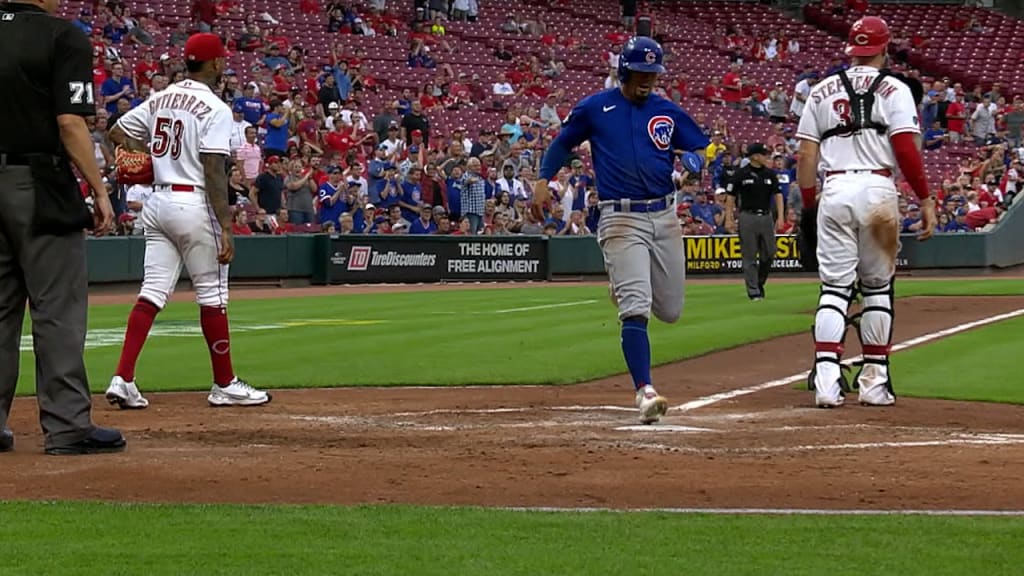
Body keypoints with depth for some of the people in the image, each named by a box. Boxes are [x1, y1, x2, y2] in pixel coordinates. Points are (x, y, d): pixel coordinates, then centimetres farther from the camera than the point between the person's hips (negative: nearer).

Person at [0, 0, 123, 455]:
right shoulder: (63, 38, -8)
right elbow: (70, 124, -15)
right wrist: (100, 191, -9)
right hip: (38, 187, -6)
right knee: (58, 308, -2)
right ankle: (67, 426, -2)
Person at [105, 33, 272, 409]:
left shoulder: (161, 99, 10)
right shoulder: (215, 109, -11)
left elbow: (118, 134, 16)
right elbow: (213, 173, -17)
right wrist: (226, 229, -18)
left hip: (157, 203, 7)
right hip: (194, 205, -7)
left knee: (153, 293, 5)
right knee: (212, 295, 4)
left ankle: (122, 379, -5)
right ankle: (225, 385, 12)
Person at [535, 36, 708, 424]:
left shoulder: (668, 113, 9)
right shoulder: (594, 108, 2)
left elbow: (703, 149, 10)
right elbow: (563, 142, 15)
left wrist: (693, 160, -13)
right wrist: (544, 179, 5)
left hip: (664, 216, 4)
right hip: (621, 220, -4)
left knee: (670, 311, 11)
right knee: (636, 309, -16)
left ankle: (625, 287, 44)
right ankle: (645, 392, -19)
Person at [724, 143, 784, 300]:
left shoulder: (770, 173, 7)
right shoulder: (741, 174, -4)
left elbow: (777, 195, 6)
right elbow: (731, 197, -2)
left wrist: (780, 217, -5)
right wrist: (729, 219, -8)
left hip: (766, 216, 4)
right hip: (748, 216, -4)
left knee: (769, 254, 4)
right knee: (750, 256, -2)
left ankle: (759, 283, 25)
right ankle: (753, 291, 2)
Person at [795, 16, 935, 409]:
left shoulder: (822, 91, 13)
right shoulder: (895, 89, 3)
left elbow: (806, 155, 9)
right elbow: (906, 149, -7)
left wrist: (808, 206, 15)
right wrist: (925, 199, -3)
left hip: (833, 190, 2)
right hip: (878, 189, -2)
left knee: (834, 286, 2)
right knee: (878, 287, 9)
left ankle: (826, 378, -13)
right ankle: (874, 381, 10)